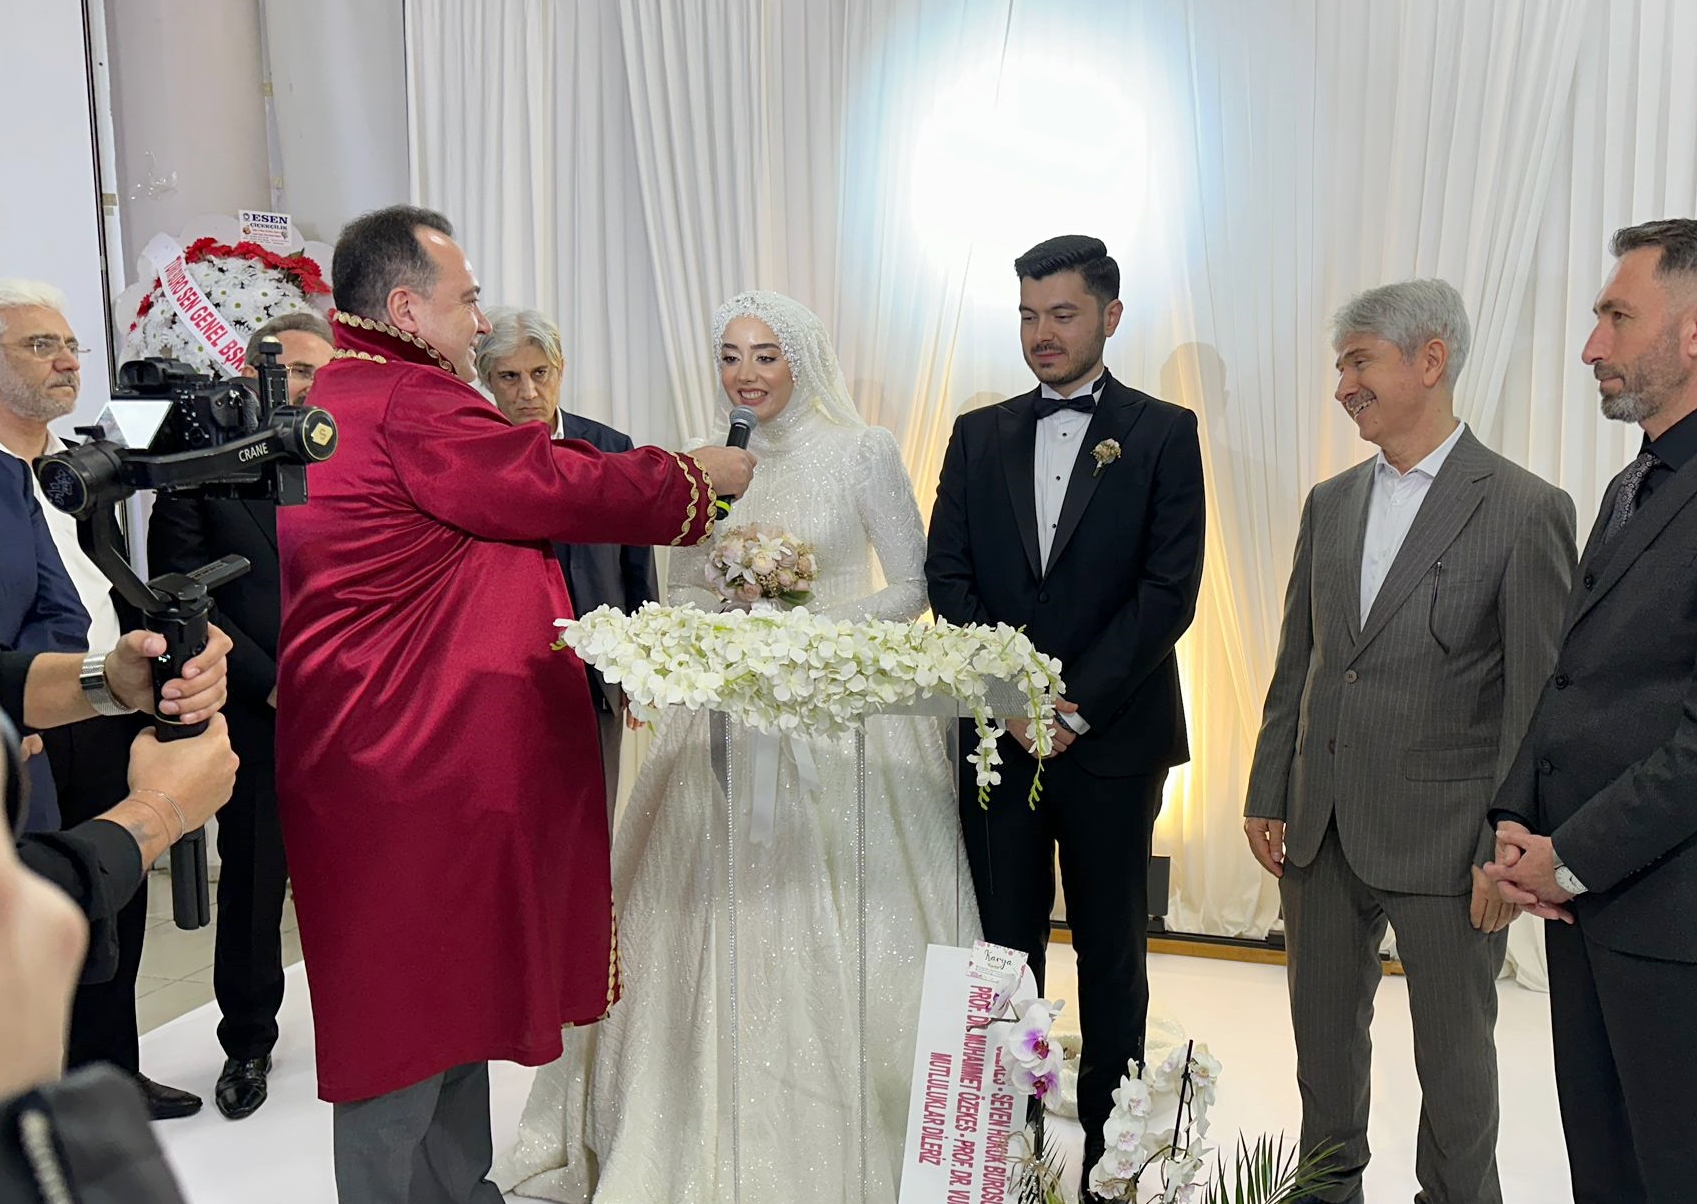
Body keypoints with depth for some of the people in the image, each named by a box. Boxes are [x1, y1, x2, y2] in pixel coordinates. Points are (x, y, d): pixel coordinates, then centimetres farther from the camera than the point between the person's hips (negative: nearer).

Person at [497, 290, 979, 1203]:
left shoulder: (863, 452, -3)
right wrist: (731, 614, -8)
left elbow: (913, 586, -2)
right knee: (712, 934, 6)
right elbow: (682, 596, 14)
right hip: (727, 717, 4)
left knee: (835, 940, -1)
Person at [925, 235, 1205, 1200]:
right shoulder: (979, 435, 10)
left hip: (1113, 737, -2)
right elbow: (948, 576, 4)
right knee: (1002, 950, 8)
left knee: (1112, 955, 9)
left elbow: (1171, 587, -7)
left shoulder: (1163, 433, 0)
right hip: (997, 734, 3)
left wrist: (1078, 705, -13)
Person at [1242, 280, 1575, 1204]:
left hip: (1440, 840, -5)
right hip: (1320, 832, 6)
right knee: (1324, 1036, 18)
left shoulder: (1526, 511, -10)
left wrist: (1507, 849, -12)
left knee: (1454, 1056, 11)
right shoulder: (1329, 503, 8)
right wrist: (1268, 798, 8)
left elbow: (1537, 700, -10)